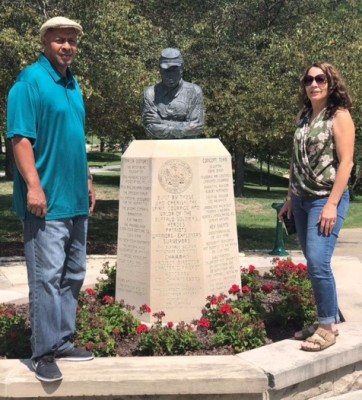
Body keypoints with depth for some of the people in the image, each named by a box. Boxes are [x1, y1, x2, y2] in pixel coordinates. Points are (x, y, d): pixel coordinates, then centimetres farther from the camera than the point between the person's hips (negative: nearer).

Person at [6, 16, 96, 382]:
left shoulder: (73, 84, 15)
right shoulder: (30, 80, -9)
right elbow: (20, 137, -16)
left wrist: (87, 181, 19)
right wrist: (33, 186, -23)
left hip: (75, 198, 9)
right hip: (47, 198, -8)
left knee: (73, 276, 13)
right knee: (46, 277, -5)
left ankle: (63, 342, 25)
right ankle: (44, 353, 6)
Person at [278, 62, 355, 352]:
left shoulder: (339, 116, -6)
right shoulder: (303, 116, 13)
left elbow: (346, 162, -12)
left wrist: (332, 204, -18)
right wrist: (290, 198, 14)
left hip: (326, 200, -7)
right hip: (302, 200, 7)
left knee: (318, 262, -14)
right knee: (314, 264, 9)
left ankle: (328, 326, 0)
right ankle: (328, 320, 21)